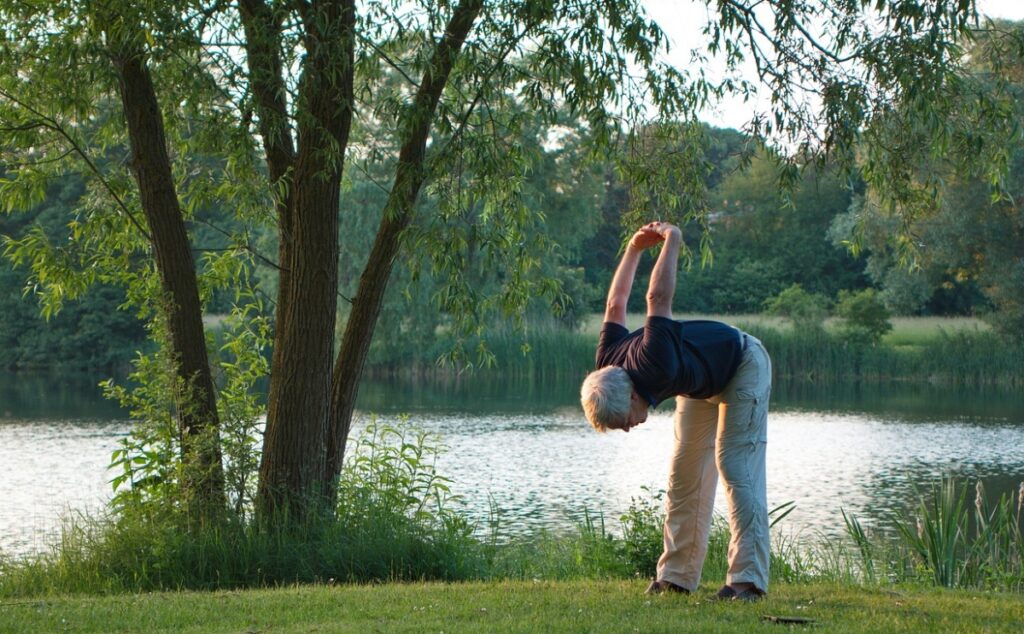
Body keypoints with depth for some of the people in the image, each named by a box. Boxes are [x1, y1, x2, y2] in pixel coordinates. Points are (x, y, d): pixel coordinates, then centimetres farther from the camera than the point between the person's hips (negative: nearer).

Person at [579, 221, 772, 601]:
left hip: (743, 366, -8)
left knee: (736, 468, -18)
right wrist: (634, 248, 1)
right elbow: (616, 306, -3)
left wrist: (671, 242, -25)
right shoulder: (607, 366, -19)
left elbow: (658, 298, -39)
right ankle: (677, 576, 4)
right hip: (701, 383, 8)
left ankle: (748, 580, -23)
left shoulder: (654, 366, -43)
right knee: (685, 474, 3)